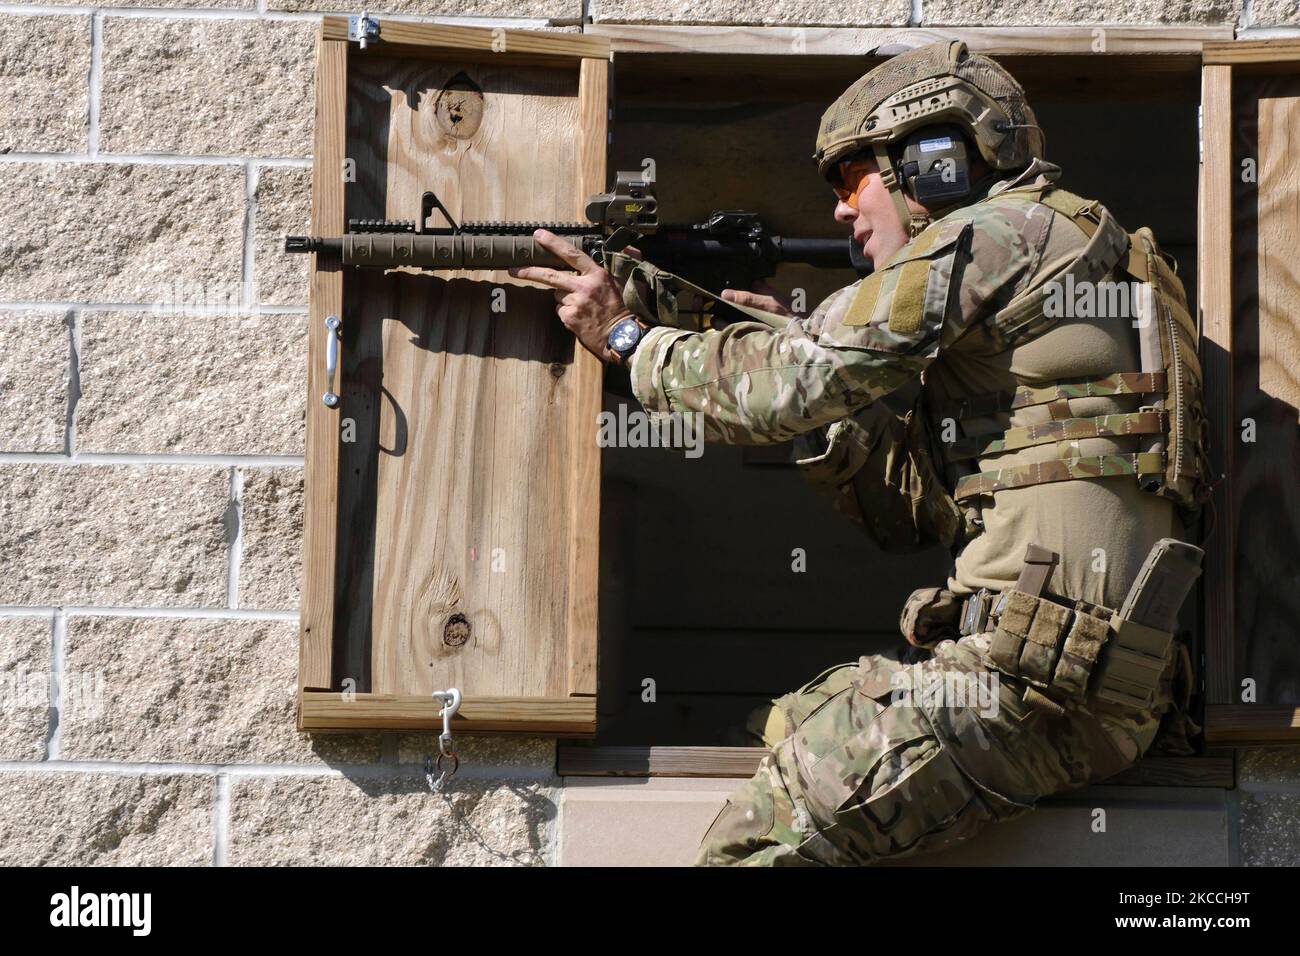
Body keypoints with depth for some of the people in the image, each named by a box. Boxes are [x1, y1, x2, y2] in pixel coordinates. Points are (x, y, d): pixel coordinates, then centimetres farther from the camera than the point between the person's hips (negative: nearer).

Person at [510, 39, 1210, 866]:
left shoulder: (1002, 231, -4)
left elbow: (793, 386, -9)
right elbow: (913, 512, 21)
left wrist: (628, 338, 6)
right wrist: (799, 352, 12)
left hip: (1037, 677, -10)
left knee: (760, 840, -11)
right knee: (775, 731, 20)